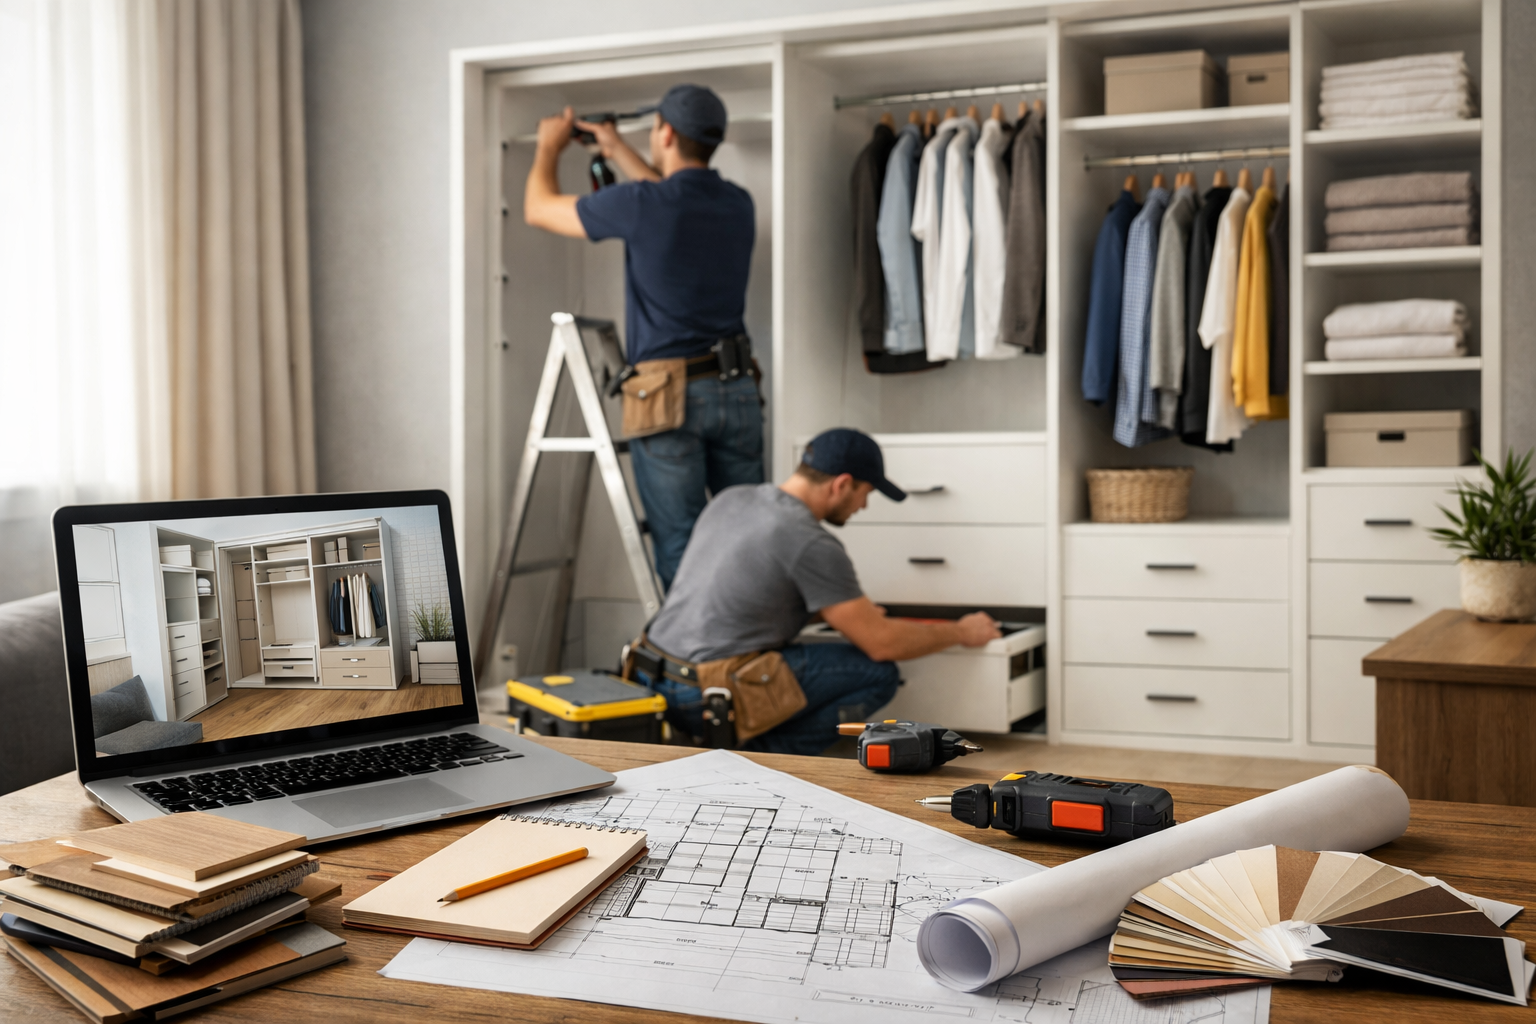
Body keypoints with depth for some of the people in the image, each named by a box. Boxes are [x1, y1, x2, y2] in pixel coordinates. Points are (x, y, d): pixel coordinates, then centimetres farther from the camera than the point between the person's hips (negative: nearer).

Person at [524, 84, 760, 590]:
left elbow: (539, 208, 5)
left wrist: (549, 146, 24)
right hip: (739, 390, 5)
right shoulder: (737, 205, 6)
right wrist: (617, 149, 38)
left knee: (680, 547, 0)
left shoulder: (640, 204, -11)